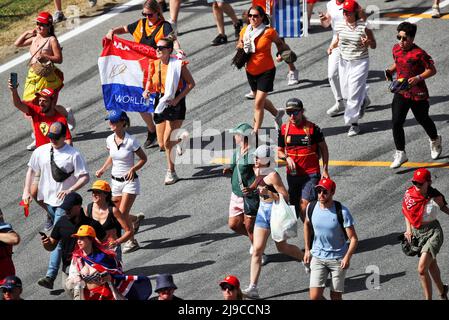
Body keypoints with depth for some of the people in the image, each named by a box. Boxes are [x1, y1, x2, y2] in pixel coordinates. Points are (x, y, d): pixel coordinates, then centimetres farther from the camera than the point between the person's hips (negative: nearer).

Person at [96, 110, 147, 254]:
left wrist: (133, 169, -21)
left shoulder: (130, 141, -16)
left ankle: (132, 241, 6)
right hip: (115, 181, 6)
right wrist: (103, 169, 4)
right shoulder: (110, 140, 0)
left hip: (130, 181, -6)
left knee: (122, 215, -14)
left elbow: (143, 158, -6)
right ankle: (137, 218, 38)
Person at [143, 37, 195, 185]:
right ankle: (181, 138, 40)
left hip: (175, 105, -6)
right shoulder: (153, 65, 3)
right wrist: (147, 91, -5)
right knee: (162, 144, 8)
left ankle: (171, 173, 6)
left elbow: (191, 83, -8)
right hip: (160, 103, 6)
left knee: (167, 142, -12)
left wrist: (177, 99, -17)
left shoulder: (178, 65, -11)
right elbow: (150, 82, 18)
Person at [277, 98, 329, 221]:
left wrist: (325, 170, -1)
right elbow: (279, 151, 13)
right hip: (292, 174, 5)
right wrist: (287, 158, -10)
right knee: (294, 206, 11)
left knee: (304, 204, -18)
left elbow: (324, 148, 4)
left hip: (311, 174, -5)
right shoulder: (284, 129, 3)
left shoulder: (312, 128, -7)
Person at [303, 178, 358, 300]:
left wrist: (347, 257, -28)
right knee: (314, 296, -8)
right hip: (317, 257, 3)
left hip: (338, 259, -3)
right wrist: (307, 250, 16)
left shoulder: (342, 212, -17)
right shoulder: (312, 207, -5)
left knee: (335, 296, 3)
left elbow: (353, 238, -15)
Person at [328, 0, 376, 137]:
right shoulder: (339, 25, -1)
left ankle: (354, 123, 0)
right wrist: (332, 46, -2)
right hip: (344, 62, 6)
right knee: (346, 92, 16)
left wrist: (368, 42, -29)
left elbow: (373, 45, -7)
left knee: (354, 94, -8)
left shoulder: (363, 27, -14)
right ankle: (362, 100, 50)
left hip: (360, 63, -6)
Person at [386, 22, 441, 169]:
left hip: (418, 94, -4)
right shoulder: (396, 49, -1)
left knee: (423, 120, 17)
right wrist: (390, 70, 0)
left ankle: (435, 140, 49)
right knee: (396, 123, -7)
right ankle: (400, 154, 5)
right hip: (401, 93, 4)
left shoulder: (419, 53, -21)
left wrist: (418, 78, -29)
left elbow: (432, 70, -15)